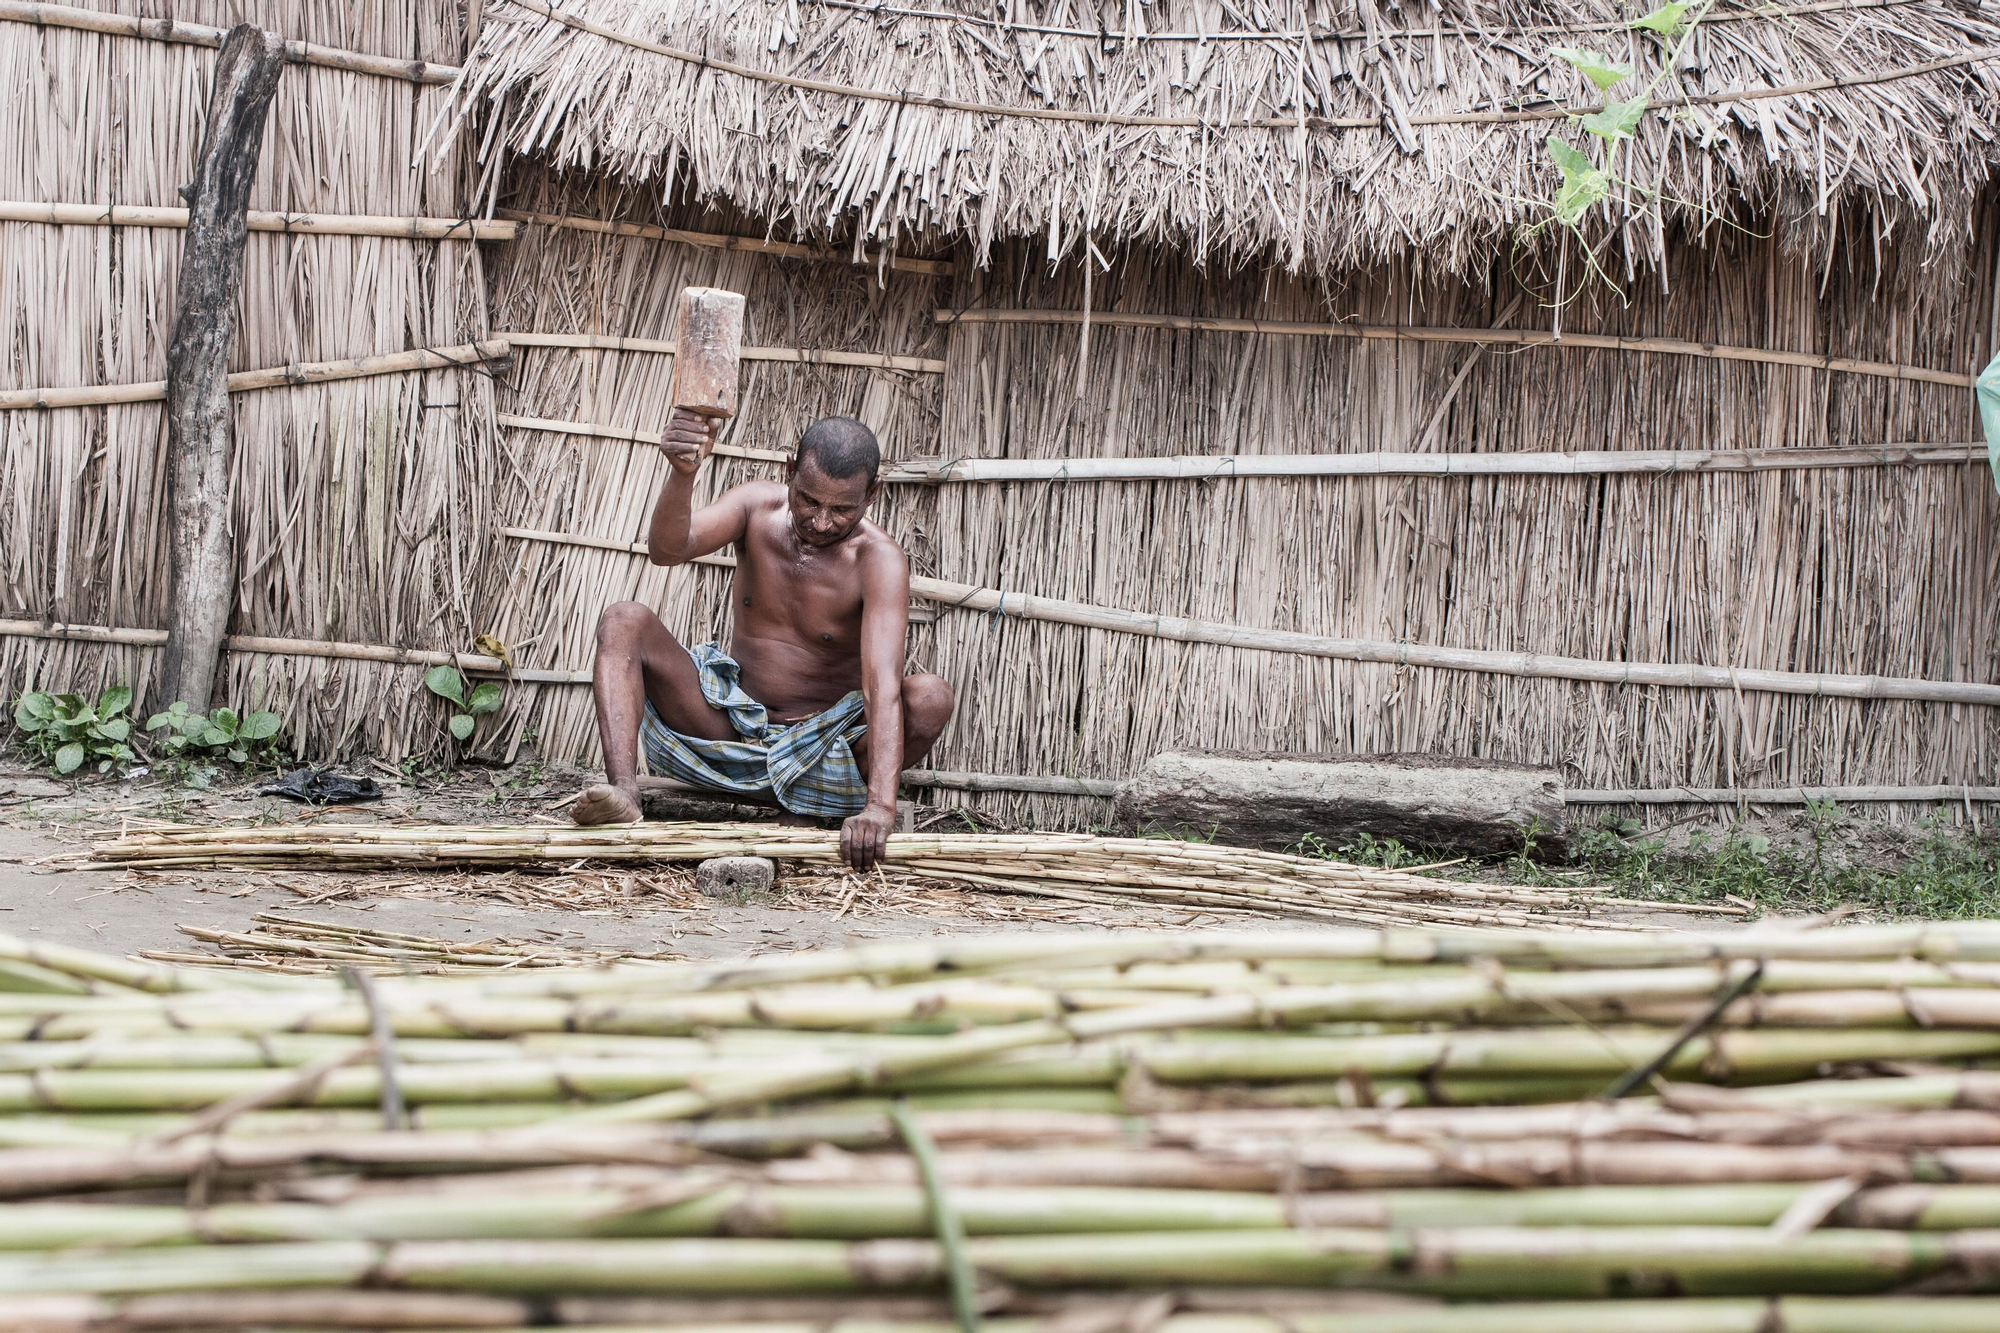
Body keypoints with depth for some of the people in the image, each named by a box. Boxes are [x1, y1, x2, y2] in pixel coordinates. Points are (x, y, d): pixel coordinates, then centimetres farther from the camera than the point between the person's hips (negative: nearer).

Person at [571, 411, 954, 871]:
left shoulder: (878, 560, -19)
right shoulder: (757, 506, -7)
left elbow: (883, 685, -32)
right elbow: (667, 549, -25)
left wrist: (879, 806, -46)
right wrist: (682, 473, -47)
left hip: (824, 752, -3)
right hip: (730, 726, 3)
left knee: (930, 698, -31)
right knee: (623, 622, -16)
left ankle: (810, 813, -14)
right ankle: (624, 791, -36)